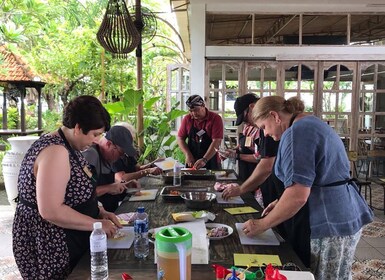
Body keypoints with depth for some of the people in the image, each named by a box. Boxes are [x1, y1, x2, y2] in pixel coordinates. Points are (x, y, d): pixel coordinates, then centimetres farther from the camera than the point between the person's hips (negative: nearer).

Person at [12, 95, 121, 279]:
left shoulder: (68, 146, 5)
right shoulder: (55, 151, -26)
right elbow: (51, 210, -31)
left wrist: (100, 212, 2)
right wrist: (96, 224, -22)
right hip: (47, 247, -9)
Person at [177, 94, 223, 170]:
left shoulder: (215, 118, -9)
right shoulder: (187, 119, 2)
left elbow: (216, 142, -17)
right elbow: (180, 138, 6)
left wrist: (204, 160, -26)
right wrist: (188, 154, -9)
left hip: (211, 163, -3)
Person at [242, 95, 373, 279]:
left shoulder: (296, 132, -17)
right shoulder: (312, 123, 14)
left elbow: (298, 196, -25)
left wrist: (262, 225, -14)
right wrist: (282, 203, 15)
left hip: (330, 224, -10)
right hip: (345, 216, 10)